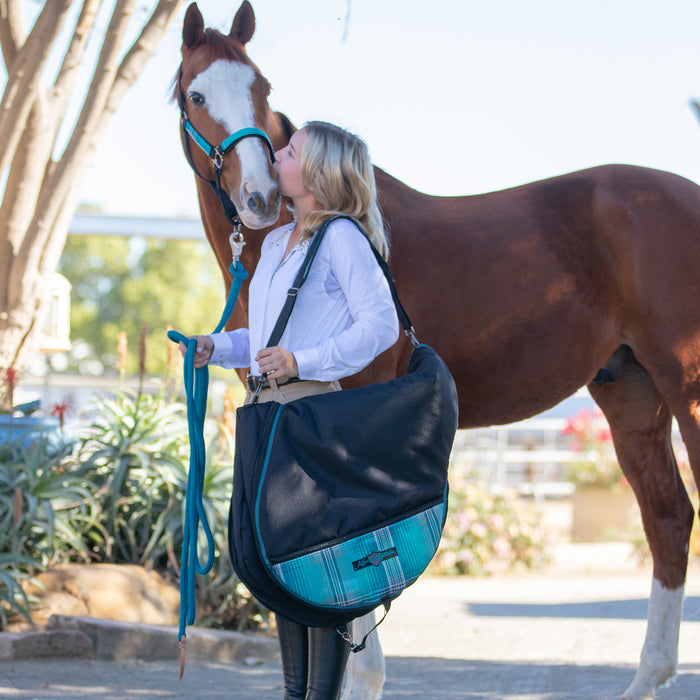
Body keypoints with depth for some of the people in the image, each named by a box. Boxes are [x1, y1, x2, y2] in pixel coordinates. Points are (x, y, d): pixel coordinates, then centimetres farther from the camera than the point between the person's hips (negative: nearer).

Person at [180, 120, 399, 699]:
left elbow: (380, 324, -13)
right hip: (266, 409, 9)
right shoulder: (276, 242, 19)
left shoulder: (341, 238, -7)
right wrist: (216, 349, 8)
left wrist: (304, 361, -20)